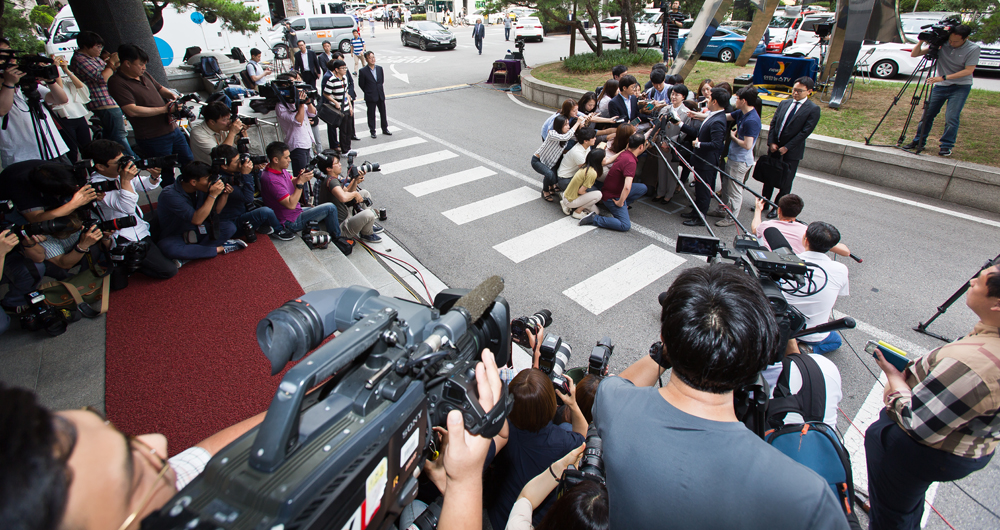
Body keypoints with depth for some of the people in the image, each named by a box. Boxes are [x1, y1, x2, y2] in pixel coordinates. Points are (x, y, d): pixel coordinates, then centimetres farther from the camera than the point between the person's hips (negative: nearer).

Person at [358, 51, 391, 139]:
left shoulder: (379, 68, 4)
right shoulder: (363, 71, -10)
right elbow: (361, 84, -3)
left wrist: (380, 90, 9)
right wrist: (368, 92, 2)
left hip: (381, 96, 4)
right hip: (370, 98, -4)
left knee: (383, 113, 12)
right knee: (371, 115, 6)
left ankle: (385, 129, 26)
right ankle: (372, 131, 17)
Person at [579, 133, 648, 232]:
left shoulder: (625, 153, -2)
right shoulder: (630, 162, -30)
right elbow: (627, 187, -37)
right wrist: (620, 202, -26)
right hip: (612, 196, -10)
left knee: (642, 188, 12)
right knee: (625, 226, -14)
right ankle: (594, 219, -12)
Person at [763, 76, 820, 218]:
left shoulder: (813, 109, -8)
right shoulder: (784, 104, 8)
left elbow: (805, 132, -13)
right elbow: (773, 123, 7)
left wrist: (786, 147, -16)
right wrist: (771, 142, -6)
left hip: (792, 152, -5)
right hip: (774, 148, 5)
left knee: (785, 182, 4)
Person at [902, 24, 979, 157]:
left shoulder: (973, 49, -13)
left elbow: (969, 70, -16)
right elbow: (914, 54, -7)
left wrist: (944, 77, -25)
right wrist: (921, 41, -24)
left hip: (960, 87, -3)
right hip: (940, 85, 3)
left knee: (952, 117, -11)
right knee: (927, 114, 2)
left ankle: (947, 146, 0)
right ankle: (918, 142, 14)